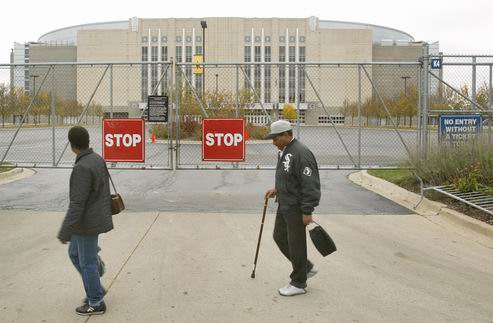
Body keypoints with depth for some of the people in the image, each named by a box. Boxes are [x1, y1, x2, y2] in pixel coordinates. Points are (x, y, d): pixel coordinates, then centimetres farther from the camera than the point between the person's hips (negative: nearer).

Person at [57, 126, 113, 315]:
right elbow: (103, 189, 15)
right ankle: (95, 289, 30)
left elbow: (77, 204, -27)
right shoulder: (97, 159, 3)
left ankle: (96, 303, 21)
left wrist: (65, 233, -23)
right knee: (75, 254, 23)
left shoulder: (82, 168, -26)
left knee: (87, 262, 6)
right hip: (95, 219, 9)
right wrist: (105, 212, 28)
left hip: (88, 222, -9)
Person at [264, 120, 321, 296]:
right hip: (284, 205, 10)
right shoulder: (284, 151, 11)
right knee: (279, 237, 17)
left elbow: (310, 184, -23)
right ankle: (306, 267, 32)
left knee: (295, 243, 0)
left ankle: (299, 284, 16)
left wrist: (307, 212, -23)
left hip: (296, 208, -10)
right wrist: (277, 189, 12)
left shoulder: (301, 153, -21)